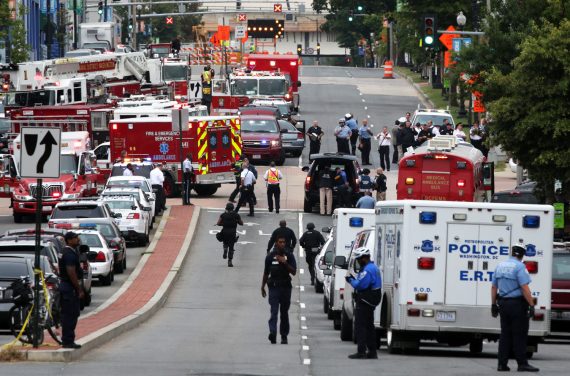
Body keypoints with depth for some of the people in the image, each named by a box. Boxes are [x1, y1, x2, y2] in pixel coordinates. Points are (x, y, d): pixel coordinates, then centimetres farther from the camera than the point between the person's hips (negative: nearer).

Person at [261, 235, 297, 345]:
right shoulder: (270, 256, 6)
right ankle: (272, 333, -27)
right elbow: (266, 273, 13)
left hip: (286, 287, 1)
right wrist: (262, 287, 13)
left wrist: (285, 262, -15)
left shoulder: (289, 256, 4)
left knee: (284, 312, 7)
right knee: (274, 311, -13)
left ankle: (284, 336, 14)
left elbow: (294, 272, -2)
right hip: (274, 287, -1)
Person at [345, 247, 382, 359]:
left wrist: (351, 280, -9)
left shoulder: (367, 270, -20)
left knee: (360, 326, -8)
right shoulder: (373, 268, 15)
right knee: (369, 326, 16)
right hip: (370, 302, 11)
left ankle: (361, 352, -11)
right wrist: (354, 279, 7)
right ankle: (372, 352, 19)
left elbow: (360, 285, -25)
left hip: (365, 302, -11)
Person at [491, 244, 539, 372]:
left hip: (503, 303, 6)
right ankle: (522, 363, -2)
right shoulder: (519, 267, -12)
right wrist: (531, 305, -17)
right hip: (517, 303, -6)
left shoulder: (500, 266, 10)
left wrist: (494, 304, 20)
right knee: (519, 334, -2)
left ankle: (502, 364, 6)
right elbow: (525, 288, -19)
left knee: (505, 334, 9)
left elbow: (494, 287, 14)